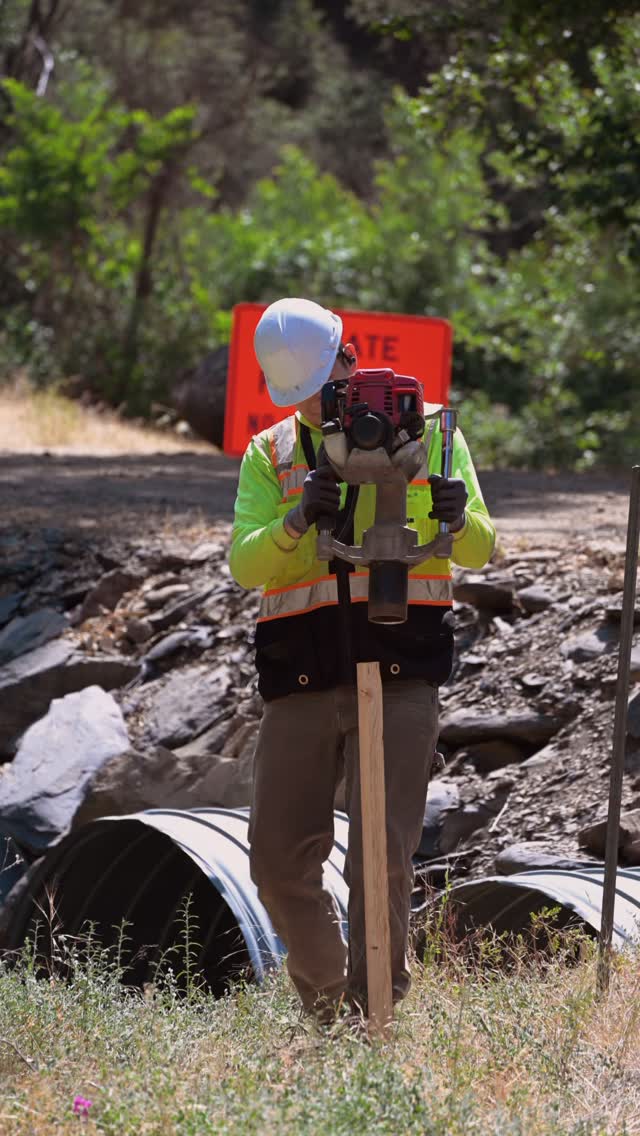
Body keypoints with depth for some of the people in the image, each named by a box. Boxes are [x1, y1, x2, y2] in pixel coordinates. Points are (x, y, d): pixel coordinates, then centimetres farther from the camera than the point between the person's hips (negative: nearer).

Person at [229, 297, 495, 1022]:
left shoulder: (426, 431, 9)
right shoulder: (269, 456, 13)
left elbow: (480, 551, 4)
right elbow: (244, 564, 0)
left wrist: (458, 520, -19)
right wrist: (299, 519, -20)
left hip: (399, 672, -2)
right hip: (301, 682, 3)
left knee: (382, 852, -11)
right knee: (279, 855, 1)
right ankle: (323, 1006, 20)